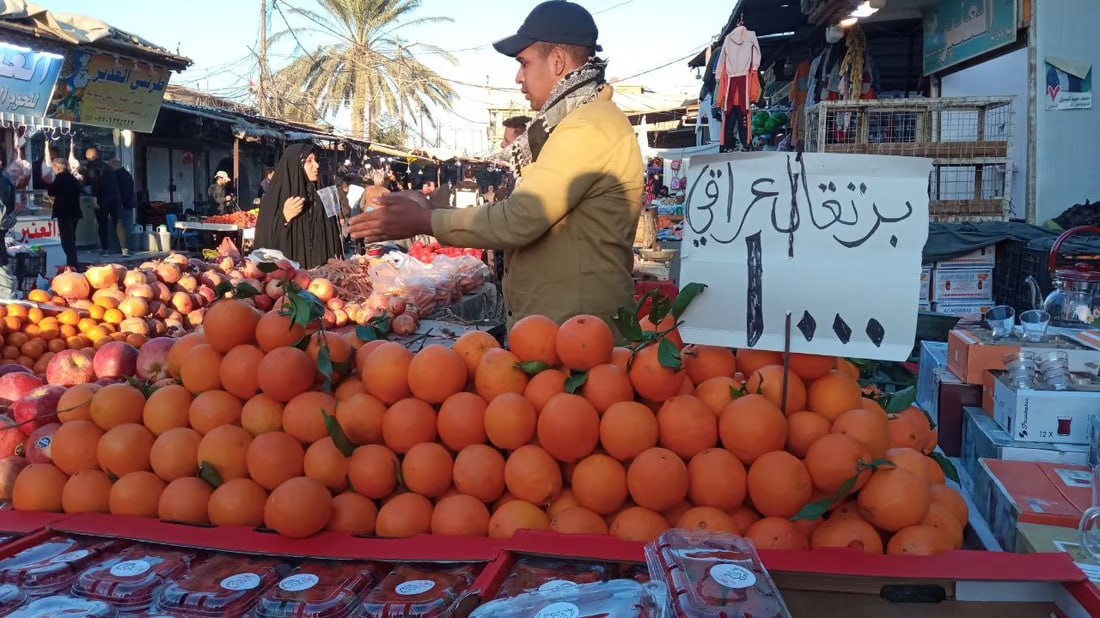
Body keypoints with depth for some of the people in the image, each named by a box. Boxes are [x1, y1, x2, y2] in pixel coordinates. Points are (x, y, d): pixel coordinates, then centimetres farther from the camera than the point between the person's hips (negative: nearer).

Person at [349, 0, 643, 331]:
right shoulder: (574, 120, 18)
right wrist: (429, 211, 7)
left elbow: (516, 220, -22)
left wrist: (425, 221, -10)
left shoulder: (588, 127, -18)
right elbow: (526, 212, 15)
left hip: (577, 334, -10)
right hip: (551, 325, 10)